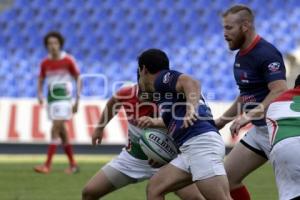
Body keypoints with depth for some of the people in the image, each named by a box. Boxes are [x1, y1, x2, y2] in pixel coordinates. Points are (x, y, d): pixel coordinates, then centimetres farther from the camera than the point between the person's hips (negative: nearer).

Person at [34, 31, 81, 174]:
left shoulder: (68, 60, -6)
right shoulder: (45, 63, 5)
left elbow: (78, 79, 1)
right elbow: (41, 80, 14)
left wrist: (77, 100, -2)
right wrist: (40, 95, -5)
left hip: (64, 98, -5)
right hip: (51, 99, 5)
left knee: (55, 130, -14)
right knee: (61, 132, 9)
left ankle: (47, 165, -16)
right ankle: (73, 165, 18)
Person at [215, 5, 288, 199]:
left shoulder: (266, 54, -19)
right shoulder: (241, 55, 10)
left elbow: (280, 91, -31)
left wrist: (250, 115, -37)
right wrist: (223, 120, 23)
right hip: (259, 130, 10)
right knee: (227, 177, 9)